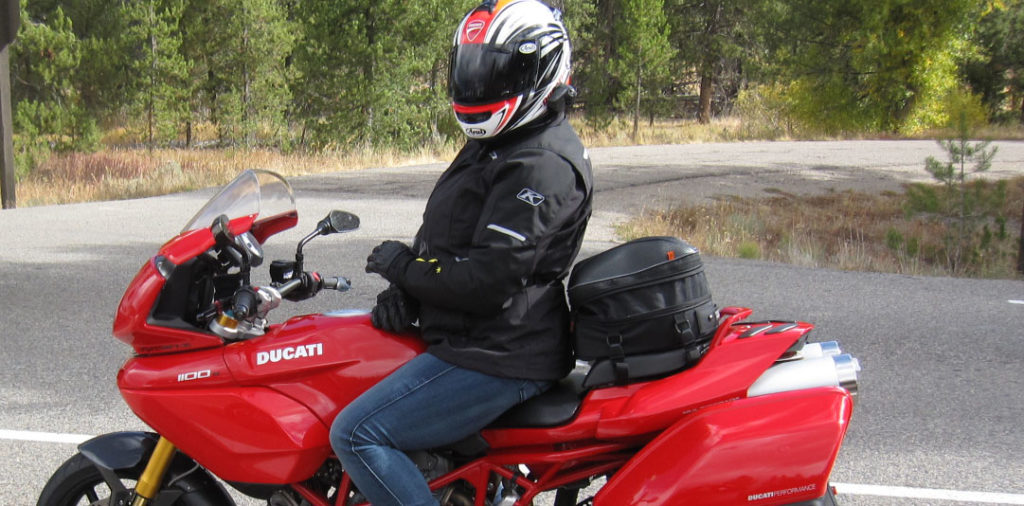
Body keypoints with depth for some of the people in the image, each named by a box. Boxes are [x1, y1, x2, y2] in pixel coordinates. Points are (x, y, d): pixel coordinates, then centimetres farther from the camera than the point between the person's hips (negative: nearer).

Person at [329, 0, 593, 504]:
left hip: (498, 358, -11)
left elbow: (487, 279, -26)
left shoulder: (543, 164, -19)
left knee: (356, 434, -17)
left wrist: (404, 264, -12)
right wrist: (405, 292, 2)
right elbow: (445, 240, 20)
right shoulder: (493, 144, 15)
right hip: (472, 338, 11)